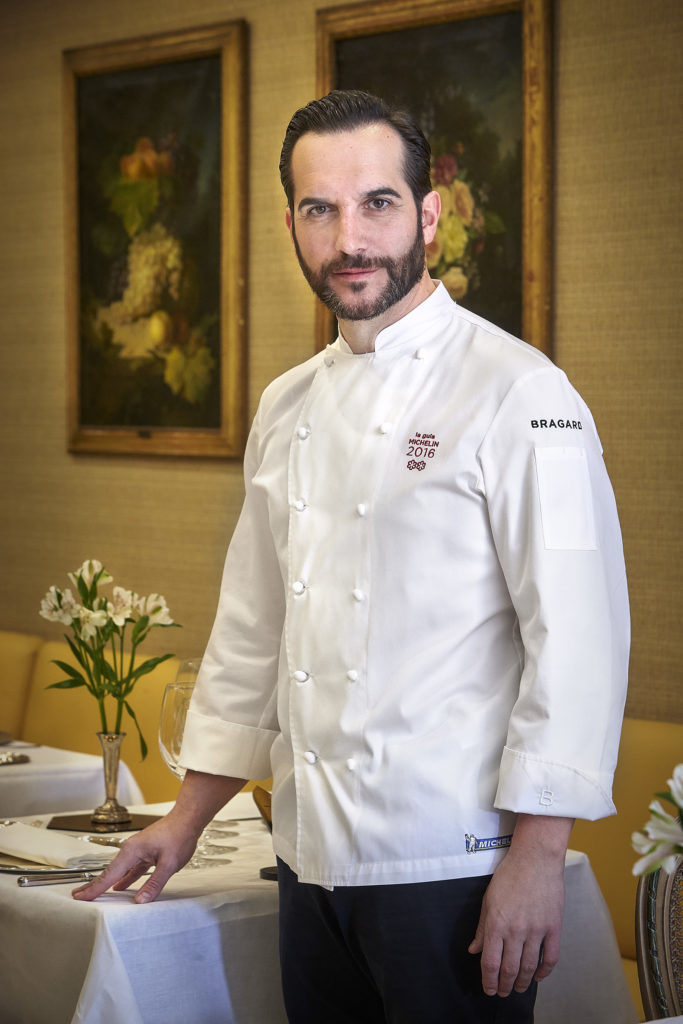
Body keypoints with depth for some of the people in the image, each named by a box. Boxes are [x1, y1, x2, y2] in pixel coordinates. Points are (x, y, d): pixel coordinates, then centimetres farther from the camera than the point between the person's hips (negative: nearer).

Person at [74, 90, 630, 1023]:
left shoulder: (517, 394, -11)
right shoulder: (288, 409, 11)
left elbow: (579, 638, -15)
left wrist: (538, 855, -18)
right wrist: (190, 816, 19)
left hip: (450, 865, -6)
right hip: (315, 857, 7)